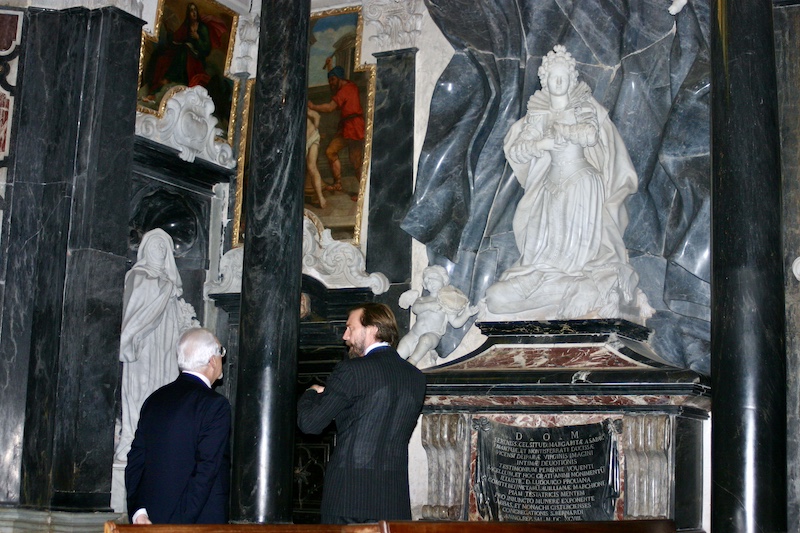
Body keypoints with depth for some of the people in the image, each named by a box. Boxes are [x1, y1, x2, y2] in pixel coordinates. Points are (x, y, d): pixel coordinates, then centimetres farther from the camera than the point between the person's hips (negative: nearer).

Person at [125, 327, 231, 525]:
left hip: (152, 518, 7)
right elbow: (207, 469, -16)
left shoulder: (155, 399, 11)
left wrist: (137, 511, 2)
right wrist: (184, 521, -13)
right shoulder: (215, 404, -11)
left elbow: (136, 460, 7)